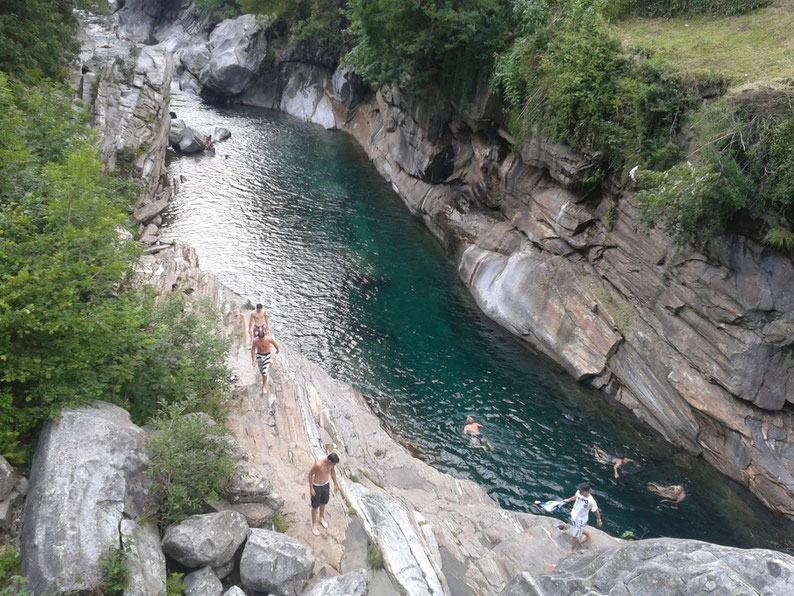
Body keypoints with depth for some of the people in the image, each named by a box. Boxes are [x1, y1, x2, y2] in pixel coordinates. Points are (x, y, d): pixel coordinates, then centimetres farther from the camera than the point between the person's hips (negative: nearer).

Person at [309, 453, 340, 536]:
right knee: (315, 506, 11)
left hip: (326, 485, 6)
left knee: (323, 503, 25)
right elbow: (310, 474, -20)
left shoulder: (331, 463, -17)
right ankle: (314, 525, 30)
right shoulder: (318, 464, -35)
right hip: (317, 486, -6)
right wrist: (311, 488, -15)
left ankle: (321, 518, 50)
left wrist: (335, 484, 10)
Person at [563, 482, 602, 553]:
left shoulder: (591, 501, -34)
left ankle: (572, 550, 30)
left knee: (575, 536, 7)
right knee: (578, 530, 29)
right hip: (573, 515, 6)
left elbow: (596, 511, -17)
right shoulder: (579, 492, -19)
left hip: (580, 520, -6)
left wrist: (599, 521, -3)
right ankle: (588, 535, 58)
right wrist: (569, 500, 18)